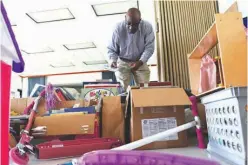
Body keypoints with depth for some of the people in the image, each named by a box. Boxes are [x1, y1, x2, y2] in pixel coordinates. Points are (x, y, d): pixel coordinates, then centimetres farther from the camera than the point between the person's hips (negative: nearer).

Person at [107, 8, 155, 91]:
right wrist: (112, 60, -29)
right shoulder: (118, 28, -17)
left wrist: (140, 62, -30)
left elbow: (149, 48, -15)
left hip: (140, 62, 1)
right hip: (122, 63, -1)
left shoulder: (147, 27, -16)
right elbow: (111, 49, -9)